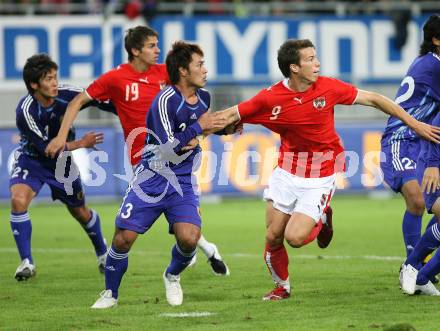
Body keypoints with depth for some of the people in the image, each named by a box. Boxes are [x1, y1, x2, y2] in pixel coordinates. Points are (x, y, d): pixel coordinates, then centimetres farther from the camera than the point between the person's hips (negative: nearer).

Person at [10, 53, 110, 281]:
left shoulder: (66, 95, -21)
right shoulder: (26, 111, -31)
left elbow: (98, 102, -5)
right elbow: (46, 149, -26)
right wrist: (81, 143, -21)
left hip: (61, 161, 3)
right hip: (31, 160, -3)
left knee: (80, 212, 14)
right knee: (18, 200, -28)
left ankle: (102, 252, 41)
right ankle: (26, 262, -16)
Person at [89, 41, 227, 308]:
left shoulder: (204, 97, 5)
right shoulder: (166, 101, -18)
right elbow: (171, 151, -23)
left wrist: (219, 126, 8)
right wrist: (199, 127, -19)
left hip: (184, 182, 4)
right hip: (152, 179, -4)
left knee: (189, 238, -18)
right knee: (124, 237, -7)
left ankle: (172, 277, 15)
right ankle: (111, 293, 16)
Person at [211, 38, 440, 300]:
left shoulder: (328, 87, -12)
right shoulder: (270, 98, -12)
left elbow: (373, 99, -3)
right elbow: (230, 115, -1)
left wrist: (414, 124, 0)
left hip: (321, 175, -2)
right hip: (287, 172, 2)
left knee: (295, 237, -15)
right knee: (273, 237, 3)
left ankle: (322, 218, 19)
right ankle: (282, 286, 31)